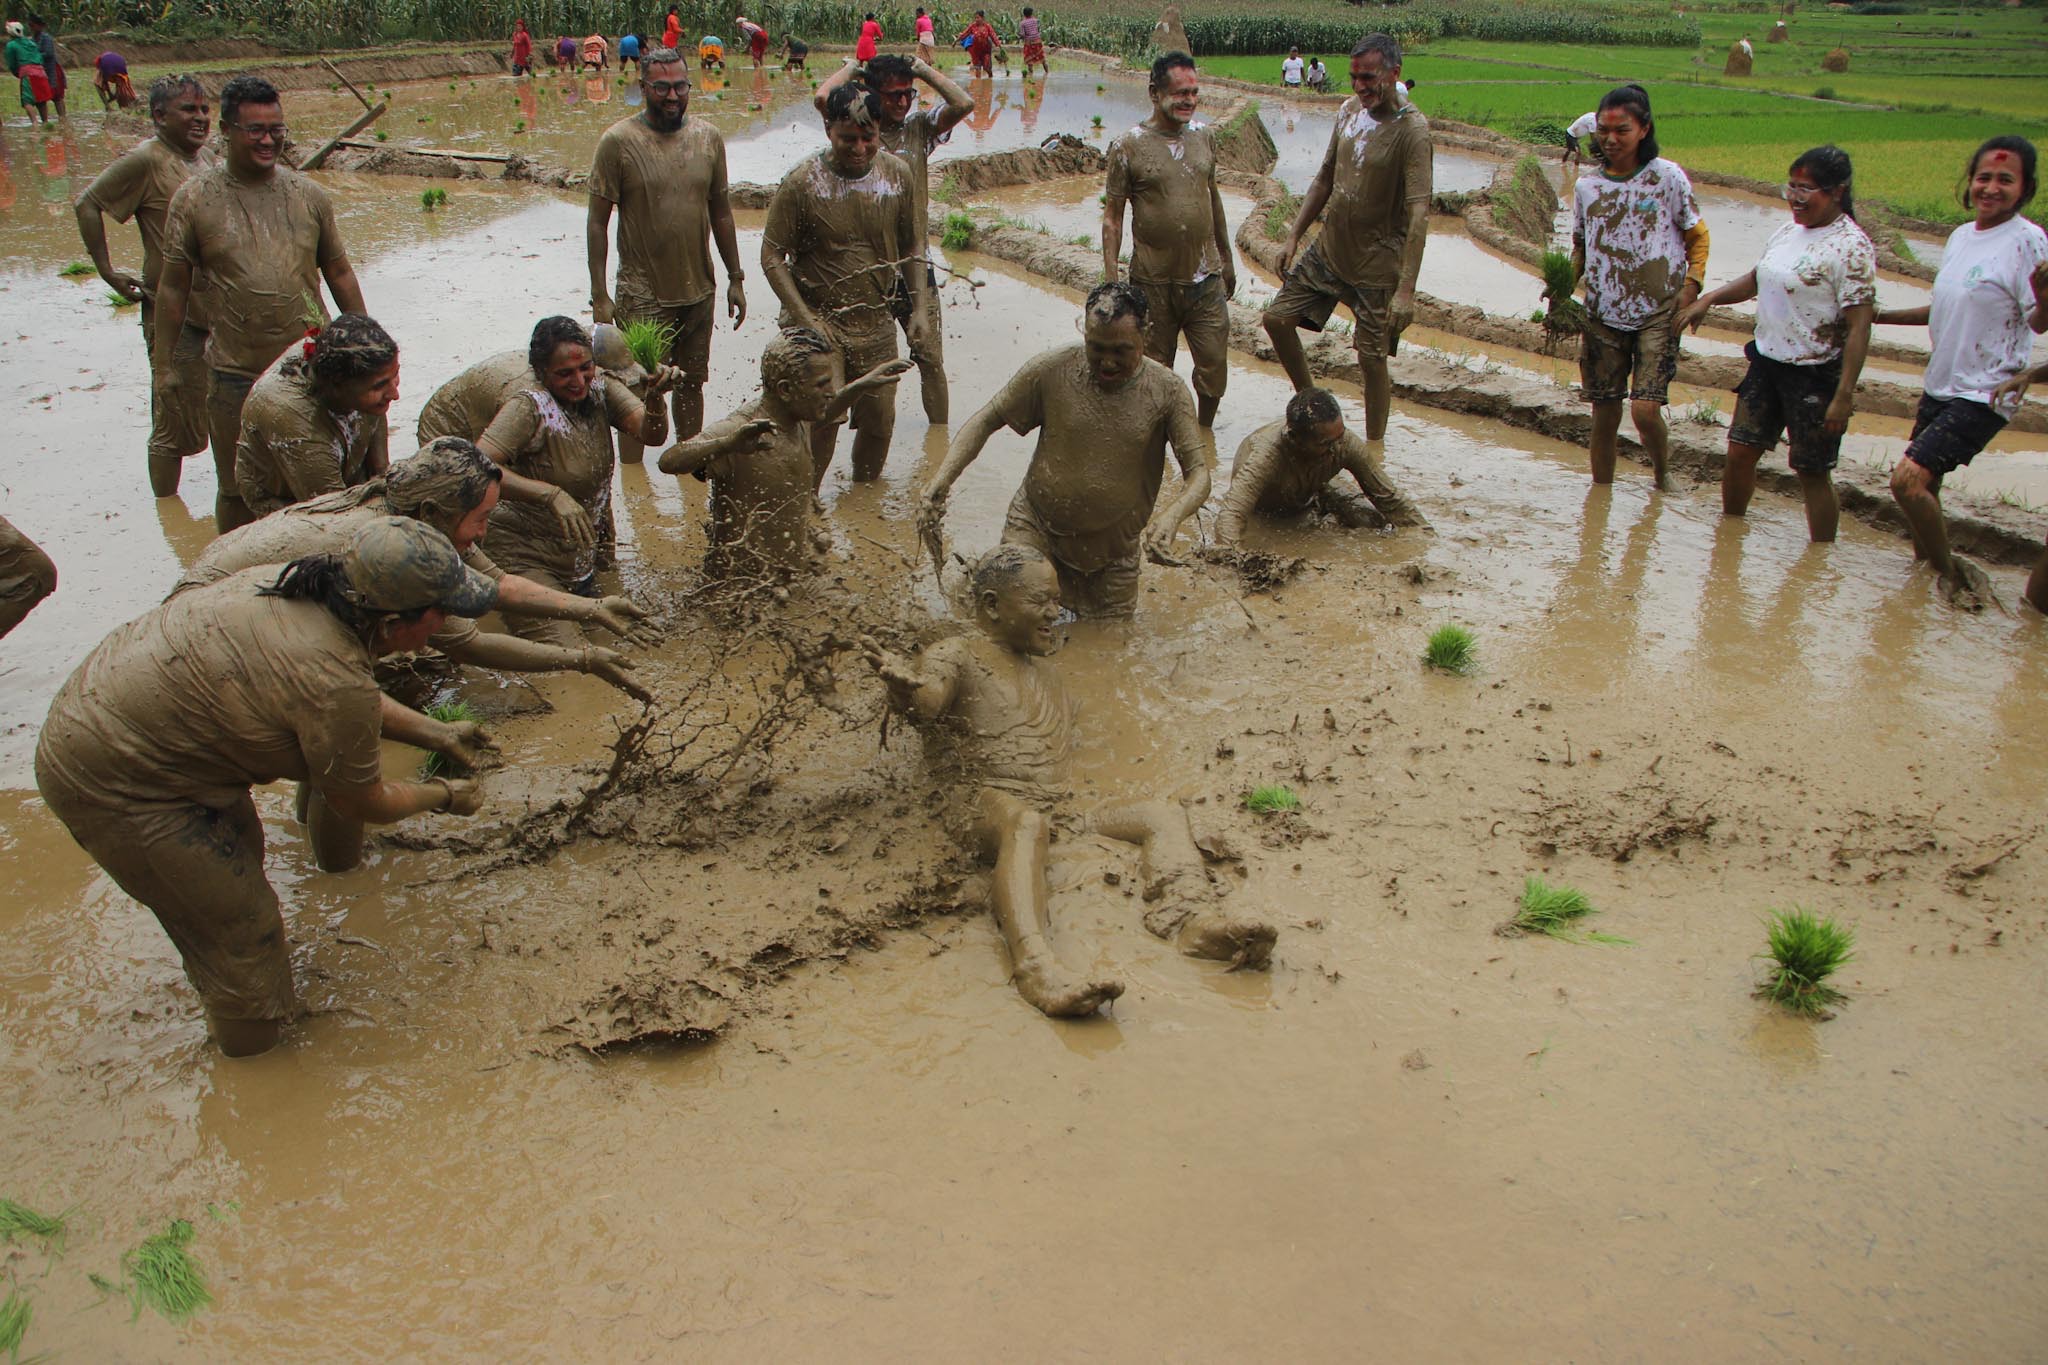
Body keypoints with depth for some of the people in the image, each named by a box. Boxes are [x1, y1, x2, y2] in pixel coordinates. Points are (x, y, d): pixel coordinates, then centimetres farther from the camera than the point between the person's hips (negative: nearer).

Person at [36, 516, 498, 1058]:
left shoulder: (296, 582, -6)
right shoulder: (335, 683, -30)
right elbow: (362, 804, -10)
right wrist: (444, 796, 6)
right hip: (112, 785, -9)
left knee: (240, 850, 24)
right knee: (241, 926, 2)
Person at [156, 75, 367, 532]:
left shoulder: (308, 194, 5)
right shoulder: (194, 199, -1)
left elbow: (340, 274, 13)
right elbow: (173, 288, 3)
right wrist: (165, 365, 4)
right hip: (234, 375, -2)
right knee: (237, 490, 8)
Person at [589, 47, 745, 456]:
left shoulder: (708, 137, 3)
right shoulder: (618, 141, -9)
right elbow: (597, 221, -6)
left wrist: (735, 279, 12)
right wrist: (599, 296, -10)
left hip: (699, 291, 4)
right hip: (643, 297, -4)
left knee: (691, 384, 15)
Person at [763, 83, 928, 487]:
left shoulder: (897, 174, -2)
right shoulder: (802, 181, -14)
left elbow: (912, 248, 10)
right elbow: (772, 257, -10)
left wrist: (920, 308, 2)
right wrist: (806, 319, -17)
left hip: (877, 325, 4)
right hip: (819, 325, -4)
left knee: (879, 423, 12)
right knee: (821, 425, -4)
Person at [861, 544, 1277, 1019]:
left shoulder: (1045, 666, 31)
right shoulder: (956, 656, 5)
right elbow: (926, 703, -19)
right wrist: (904, 686, -39)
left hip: (1065, 810, 8)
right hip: (989, 805, -8)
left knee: (1165, 813, -12)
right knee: (1026, 823, -41)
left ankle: (1194, 919, -41)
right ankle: (1036, 964, -64)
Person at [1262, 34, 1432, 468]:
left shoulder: (1411, 128, -20)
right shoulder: (1349, 110, 2)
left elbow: (1418, 211, -26)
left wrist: (1406, 288, -33)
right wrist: (1294, 236, 11)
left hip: (1377, 265, -7)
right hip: (1328, 249, 7)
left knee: (1372, 359, 0)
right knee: (1277, 318, 7)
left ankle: (1374, 444, 19)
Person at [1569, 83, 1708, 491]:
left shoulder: (1667, 177, -3)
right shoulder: (1587, 186, 5)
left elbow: (1697, 237, 5)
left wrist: (1691, 288, -8)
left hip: (1658, 315, -3)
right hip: (1602, 315, 3)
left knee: (1645, 410, -14)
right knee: (1604, 416, 5)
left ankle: (1662, 473, 15)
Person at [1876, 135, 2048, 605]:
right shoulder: (1961, 236, 7)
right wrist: (1883, 316, 21)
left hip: (1983, 394, -8)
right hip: (1941, 385, 8)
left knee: (1908, 479, -18)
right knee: (1921, 483, 15)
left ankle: (1951, 571, 1)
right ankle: (1927, 562, 35)